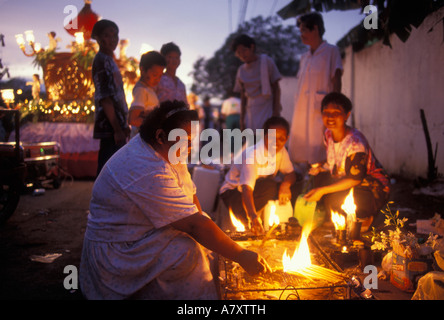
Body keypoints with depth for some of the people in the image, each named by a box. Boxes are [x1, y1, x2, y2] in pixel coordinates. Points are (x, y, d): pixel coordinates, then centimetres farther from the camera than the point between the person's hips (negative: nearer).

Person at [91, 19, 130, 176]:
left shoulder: (109, 60, 18)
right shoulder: (101, 61, -11)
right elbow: (105, 99, -17)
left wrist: (124, 126, 20)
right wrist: (117, 129, -20)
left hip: (116, 126, 9)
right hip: (110, 128, -9)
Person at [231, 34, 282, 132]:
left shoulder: (266, 62, -1)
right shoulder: (241, 70, 11)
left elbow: (276, 88, -2)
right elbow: (243, 97, 13)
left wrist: (276, 112, -11)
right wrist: (242, 120, 7)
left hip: (268, 109, -4)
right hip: (252, 112, 4)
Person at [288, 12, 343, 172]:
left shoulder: (331, 51, 0)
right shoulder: (304, 57, 19)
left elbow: (336, 82, -6)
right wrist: (297, 111, 12)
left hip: (320, 111, -7)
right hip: (301, 112, 7)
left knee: (318, 156, -10)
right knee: (301, 158, 5)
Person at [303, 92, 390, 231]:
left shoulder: (355, 142, -28)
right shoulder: (328, 134, -4)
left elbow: (355, 179, -27)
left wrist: (322, 190, -27)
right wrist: (320, 168, -6)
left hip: (375, 186, -8)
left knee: (334, 198, -28)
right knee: (320, 178, -9)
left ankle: (366, 217, 3)